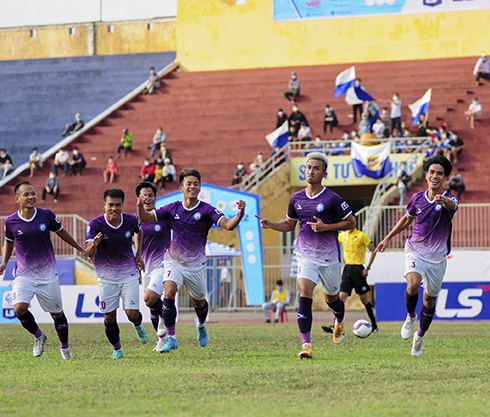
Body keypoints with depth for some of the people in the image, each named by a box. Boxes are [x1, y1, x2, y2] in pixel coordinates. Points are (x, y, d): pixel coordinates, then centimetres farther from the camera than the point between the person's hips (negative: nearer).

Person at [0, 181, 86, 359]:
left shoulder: (47, 215, -7)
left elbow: (61, 232, 11)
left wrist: (80, 249, 19)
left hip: (48, 275, 0)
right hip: (23, 275, 0)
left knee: (57, 313, 6)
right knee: (20, 308, -20)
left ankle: (64, 347, 29)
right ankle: (38, 336, 8)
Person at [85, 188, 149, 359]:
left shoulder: (131, 220, -9)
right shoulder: (95, 224, -16)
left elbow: (139, 231, 17)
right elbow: (88, 253, -23)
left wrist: (138, 254, 8)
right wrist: (94, 245, -45)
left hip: (129, 273, 1)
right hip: (106, 277, -1)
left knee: (132, 313, -7)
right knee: (109, 316, 0)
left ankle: (138, 325, 30)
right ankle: (117, 349, 23)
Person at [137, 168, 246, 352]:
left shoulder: (206, 210, -10)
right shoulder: (172, 209, -3)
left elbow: (228, 225, -21)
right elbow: (145, 218, 0)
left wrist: (240, 214, -41)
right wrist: (140, 206, -22)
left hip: (196, 265, 0)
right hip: (174, 261, 0)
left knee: (199, 303, 13)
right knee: (169, 293, -23)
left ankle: (201, 325, 49)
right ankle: (170, 338, -17)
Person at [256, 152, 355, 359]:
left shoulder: (332, 199, -11)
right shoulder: (296, 198, 3)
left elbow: (351, 222, -5)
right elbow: (289, 224, 17)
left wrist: (326, 227, -17)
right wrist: (270, 224, -2)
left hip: (329, 256, -2)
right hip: (306, 255, 2)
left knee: (331, 298, 15)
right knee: (304, 295, -18)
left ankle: (339, 322, 52)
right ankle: (306, 345, -22)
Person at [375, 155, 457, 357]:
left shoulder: (449, 200, -12)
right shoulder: (417, 198, -1)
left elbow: (452, 205, -40)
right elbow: (407, 219, 19)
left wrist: (445, 201, -64)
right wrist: (388, 238, 20)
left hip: (437, 256, -1)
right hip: (415, 250, 1)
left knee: (430, 299, 8)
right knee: (413, 284, -28)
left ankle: (420, 336, 32)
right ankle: (410, 317, 1)